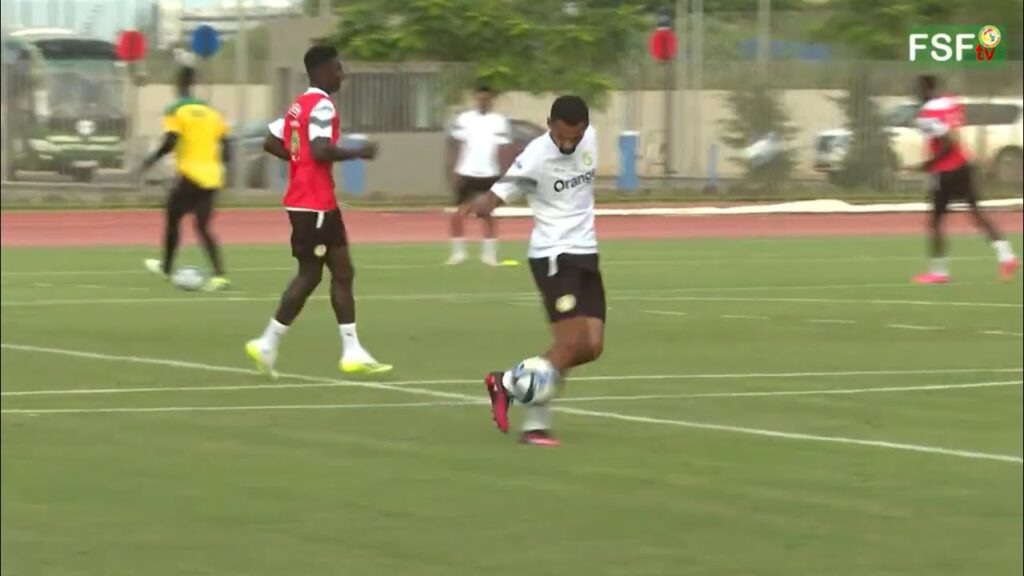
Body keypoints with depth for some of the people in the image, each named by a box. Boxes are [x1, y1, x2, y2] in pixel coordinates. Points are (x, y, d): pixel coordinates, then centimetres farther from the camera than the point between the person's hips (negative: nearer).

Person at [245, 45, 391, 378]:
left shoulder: (299, 105, 14)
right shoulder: (322, 106, -14)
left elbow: (271, 143, 17)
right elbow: (321, 150, -26)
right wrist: (359, 153, -14)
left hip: (318, 203, 10)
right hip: (314, 203, -10)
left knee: (342, 272, 8)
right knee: (309, 275, -3)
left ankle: (353, 352, 8)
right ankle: (268, 344, 1)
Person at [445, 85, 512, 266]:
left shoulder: (499, 122, 1)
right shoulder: (464, 119, 1)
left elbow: (503, 150, 0)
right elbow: (454, 147, 2)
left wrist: (502, 175, -7)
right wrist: (453, 172, -5)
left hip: (489, 174, -1)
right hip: (466, 173, 1)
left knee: (488, 214, 5)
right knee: (458, 214, 0)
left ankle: (489, 254, 10)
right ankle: (458, 252, 10)